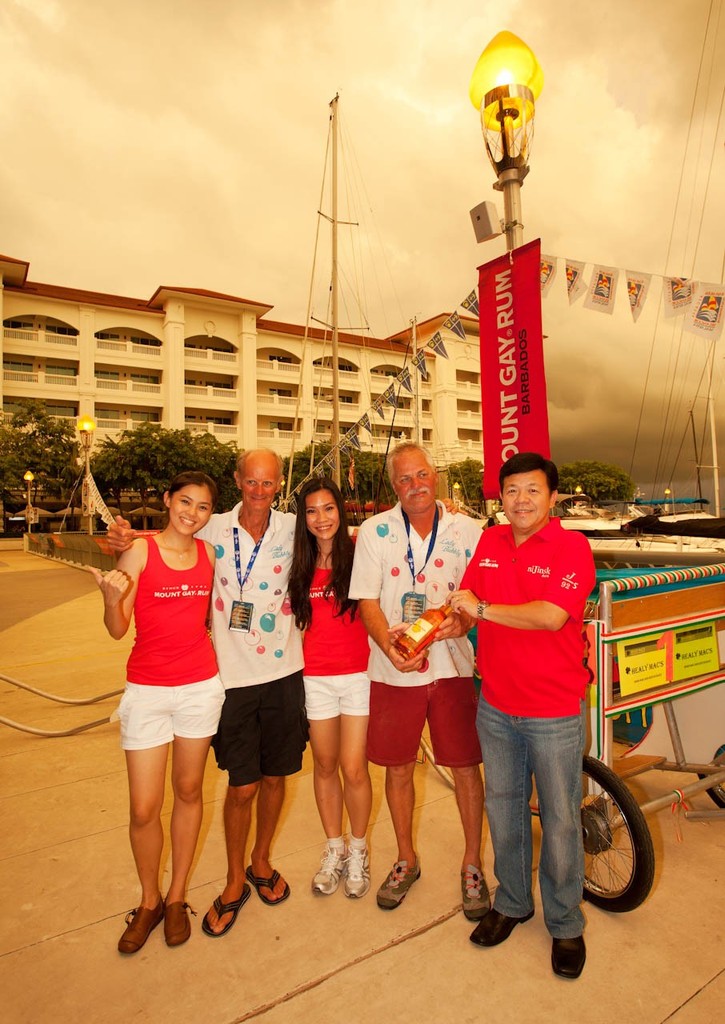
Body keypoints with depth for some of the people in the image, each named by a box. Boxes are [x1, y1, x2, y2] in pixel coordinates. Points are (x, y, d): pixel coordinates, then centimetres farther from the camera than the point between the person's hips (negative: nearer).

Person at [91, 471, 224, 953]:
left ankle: (177, 897, 37)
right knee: (144, 809, 5)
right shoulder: (140, 552, -10)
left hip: (201, 686, 3)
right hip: (148, 689, -2)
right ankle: (149, 901, 34)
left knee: (189, 791, 15)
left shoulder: (210, 553, 1)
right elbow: (117, 629, -10)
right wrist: (112, 596, -28)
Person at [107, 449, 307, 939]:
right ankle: (235, 882, 34)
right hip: (234, 676, -1)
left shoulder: (293, 528, -5)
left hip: (284, 673, 1)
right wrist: (129, 540, -10)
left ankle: (261, 862, 43)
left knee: (275, 777, 17)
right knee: (242, 787, 8)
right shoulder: (213, 530, -6)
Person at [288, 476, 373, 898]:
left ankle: (359, 850, 29)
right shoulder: (302, 564, 5)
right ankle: (334, 848, 37)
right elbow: (298, 618, 12)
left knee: (354, 769, 1)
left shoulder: (359, 551, -6)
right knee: (325, 766, 15)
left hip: (358, 672, -3)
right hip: (315, 676, 3)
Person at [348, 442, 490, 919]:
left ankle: (472, 864, 35)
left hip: (453, 667, 0)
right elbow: (368, 602, -4)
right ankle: (407, 859, 39)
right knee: (398, 768, 14)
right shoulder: (375, 530, -2)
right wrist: (390, 647, -21)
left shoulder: (467, 530, -1)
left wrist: (463, 620, -20)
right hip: (394, 670, 0)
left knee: (466, 767, 9)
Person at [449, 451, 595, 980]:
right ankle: (512, 903, 43)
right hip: (496, 705, 5)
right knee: (503, 807, 19)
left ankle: (565, 924, 36)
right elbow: (466, 605, 8)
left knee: (559, 819, 12)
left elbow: (551, 616, -25)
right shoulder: (489, 542, 3)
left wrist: (483, 608, -20)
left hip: (554, 711, -4)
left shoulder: (571, 547, -13)